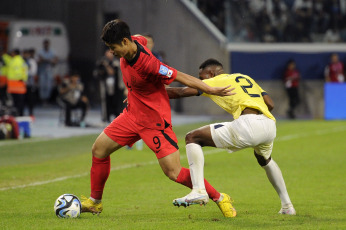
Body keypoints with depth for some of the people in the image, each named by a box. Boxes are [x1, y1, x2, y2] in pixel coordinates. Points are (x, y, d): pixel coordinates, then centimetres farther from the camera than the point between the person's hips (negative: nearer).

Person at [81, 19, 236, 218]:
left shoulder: (147, 64, -31)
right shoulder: (134, 41, -9)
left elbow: (181, 77, -25)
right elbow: (143, 39, 16)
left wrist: (212, 90, -24)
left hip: (155, 121, -8)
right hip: (133, 114, 8)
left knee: (174, 173, -11)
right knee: (99, 149, 7)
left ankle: (220, 198, 5)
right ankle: (95, 202, 23)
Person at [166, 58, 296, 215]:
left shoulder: (214, 81, 14)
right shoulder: (245, 77, 31)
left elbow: (182, 92, 8)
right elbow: (270, 104, 23)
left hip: (248, 125, -7)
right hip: (270, 125, 7)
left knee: (192, 138, 2)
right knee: (265, 160, 40)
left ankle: (198, 190, -12)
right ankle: (287, 206, 40)